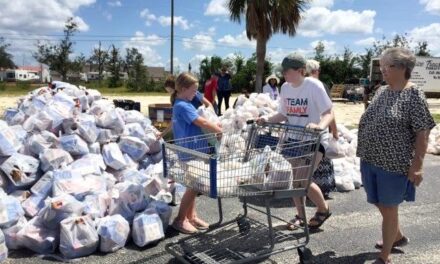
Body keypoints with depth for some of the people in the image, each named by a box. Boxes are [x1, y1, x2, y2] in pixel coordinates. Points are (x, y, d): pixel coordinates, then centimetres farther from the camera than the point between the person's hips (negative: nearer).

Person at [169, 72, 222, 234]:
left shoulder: (181, 105, 12)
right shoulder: (183, 106, -19)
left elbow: (198, 123, 13)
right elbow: (202, 123, -24)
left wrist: (214, 126, 0)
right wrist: (222, 132, -16)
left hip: (191, 151, 10)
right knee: (193, 186, -1)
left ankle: (191, 216, 27)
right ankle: (180, 219, 11)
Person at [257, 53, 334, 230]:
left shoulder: (314, 86, -18)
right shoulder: (285, 88, 0)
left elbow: (328, 113, -19)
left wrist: (320, 126, -39)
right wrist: (267, 120, -9)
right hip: (294, 139, 6)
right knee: (294, 178, 10)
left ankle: (323, 209, 15)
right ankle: (301, 215, 30)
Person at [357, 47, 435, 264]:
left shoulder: (413, 94, -13)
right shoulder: (382, 91, 7)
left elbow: (422, 133, -14)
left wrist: (417, 165, -17)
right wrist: (364, 153, 16)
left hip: (393, 164, -7)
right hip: (370, 161, 7)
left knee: (389, 208, 6)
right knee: (381, 205, 20)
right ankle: (398, 237, 46)